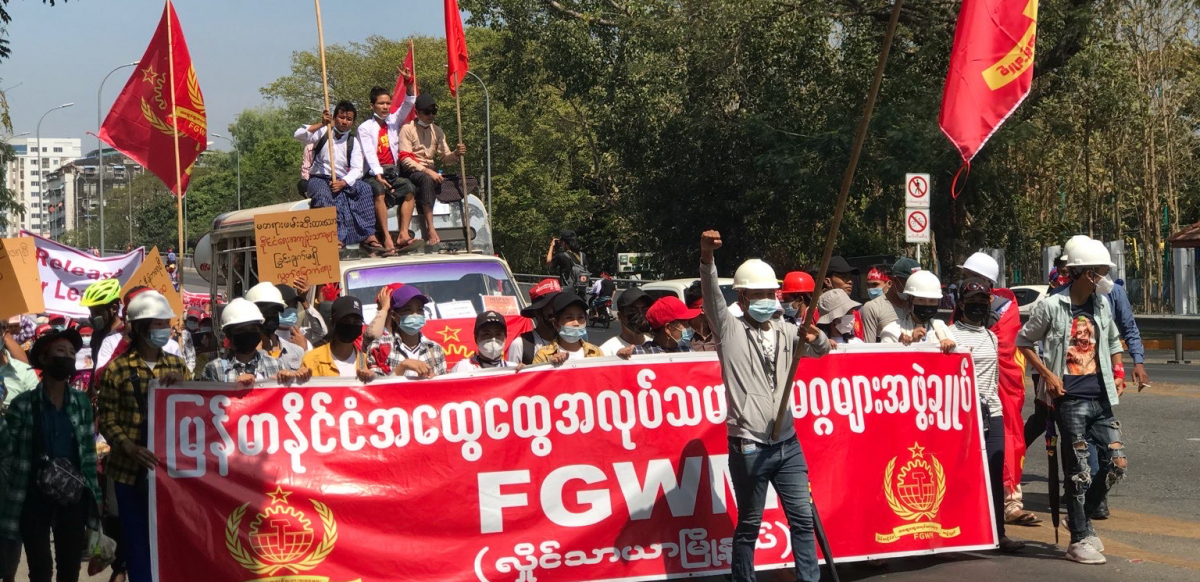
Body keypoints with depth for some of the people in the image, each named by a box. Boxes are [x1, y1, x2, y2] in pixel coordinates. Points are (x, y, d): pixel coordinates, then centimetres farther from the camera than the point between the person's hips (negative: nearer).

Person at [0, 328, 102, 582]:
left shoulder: (82, 402, 6)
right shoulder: (23, 405, -4)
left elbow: (89, 452, 8)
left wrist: (93, 494, 4)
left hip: (73, 497, 3)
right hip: (34, 498, -3)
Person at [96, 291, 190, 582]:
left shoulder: (177, 365, 10)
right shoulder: (117, 369, -3)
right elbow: (107, 421, -4)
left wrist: (181, 385, -8)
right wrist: (131, 448, -20)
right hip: (132, 470, -3)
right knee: (138, 542, 3)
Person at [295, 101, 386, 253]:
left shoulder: (353, 142, 8)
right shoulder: (323, 133, 4)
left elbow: (357, 169, -4)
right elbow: (298, 135, -13)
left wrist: (342, 182, -23)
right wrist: (321, 124, -21)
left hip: (344, 180, 2)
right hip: (319, 179, -2)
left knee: (364, 188, -26)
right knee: (323, 194, -37)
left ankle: (368, 236, -30)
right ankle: (336, 238, -46)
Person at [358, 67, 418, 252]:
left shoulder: (394, 122, 17)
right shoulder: (365, 128, 3)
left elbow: (409, 104, 8)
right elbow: (369, 154, -8)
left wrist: (409, 82, -8)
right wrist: (378, 175, -21)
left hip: (392, 172, 4)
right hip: (373, 173, -4)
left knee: (408, 189, -25)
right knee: (379, 192, -34)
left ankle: (403, 233, -30)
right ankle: (386, 237, -38)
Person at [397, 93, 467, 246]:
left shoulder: (437, 131, 17)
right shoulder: (407, 129, -1)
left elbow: (446, 159, 11)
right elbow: (405, 160, -12)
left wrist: (456, 154, -12)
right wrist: (426, 171, -23)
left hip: (431, 174, 6)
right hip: (411, 174, -6)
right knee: (426, 179, -39)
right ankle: (430, 229, -46)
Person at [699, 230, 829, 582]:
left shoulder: (785, 331, 11)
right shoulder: (730, 330, -3)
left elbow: (821, 351, 6)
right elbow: (711, 296, -18)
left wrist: (815, 337, -19)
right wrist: (707, 259, -37)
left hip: (787, 443, 5)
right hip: (749, 447, -5)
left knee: (802, 517, 6)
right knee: (749, 524, 4)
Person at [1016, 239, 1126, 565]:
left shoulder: (1102, 305, 10)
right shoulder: (1052, 307, -7)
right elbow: (1024, 341, 2)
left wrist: (1118, 373, 13)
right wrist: (1047, 375, -7)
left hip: (1101, 397, 6)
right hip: (1070, 400, -6)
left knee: (1117, 465, 1)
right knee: (1079, 472, -4)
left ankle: (1082, 518, 22)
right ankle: (1079, 540, 7)